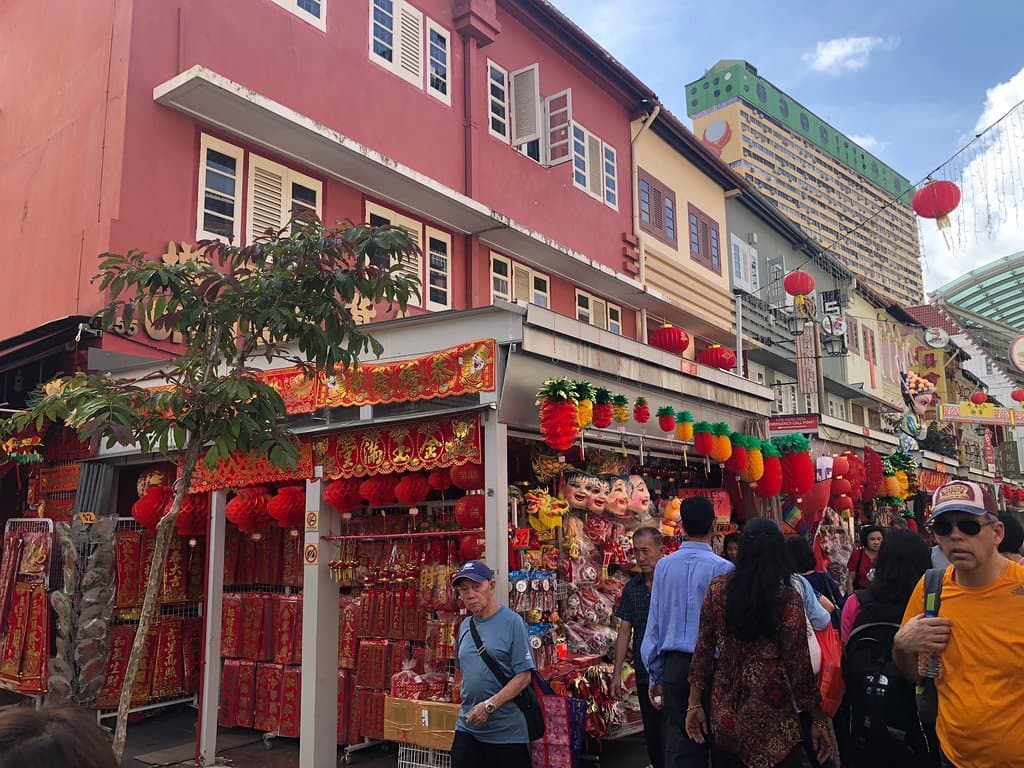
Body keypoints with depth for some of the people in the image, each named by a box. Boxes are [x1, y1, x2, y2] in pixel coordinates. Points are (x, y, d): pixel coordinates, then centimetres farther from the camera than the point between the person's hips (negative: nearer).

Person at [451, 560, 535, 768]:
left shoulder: (512, 622, -11)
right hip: (467, 727, 6)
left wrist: (489, 705, -20)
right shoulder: (465, 626, 9)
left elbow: (524, 675, -15)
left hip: (507, 731, -5)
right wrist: (469, 702, 11)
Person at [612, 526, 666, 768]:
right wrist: (617, 672, 6)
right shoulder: (632, 588, 6)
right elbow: (625, 631, 9)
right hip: (644, 674, 5)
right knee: (651, 736, 15)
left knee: (668, 737, -4)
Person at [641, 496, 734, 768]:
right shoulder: (722, 568, -10)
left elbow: (654, 623, 5)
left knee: (678, 745, 10)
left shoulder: (663, 566, 1)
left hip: (674, 665, 3)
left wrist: (656, 675, 14)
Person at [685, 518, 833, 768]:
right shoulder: (788, 598, -11)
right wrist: (819, 719, 0)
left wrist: (694, 703, 9)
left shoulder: (717, 589, -3)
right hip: (770, 714, -3)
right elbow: (799, 664, -9)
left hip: (725, 711, 3)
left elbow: (703, 649, 1)